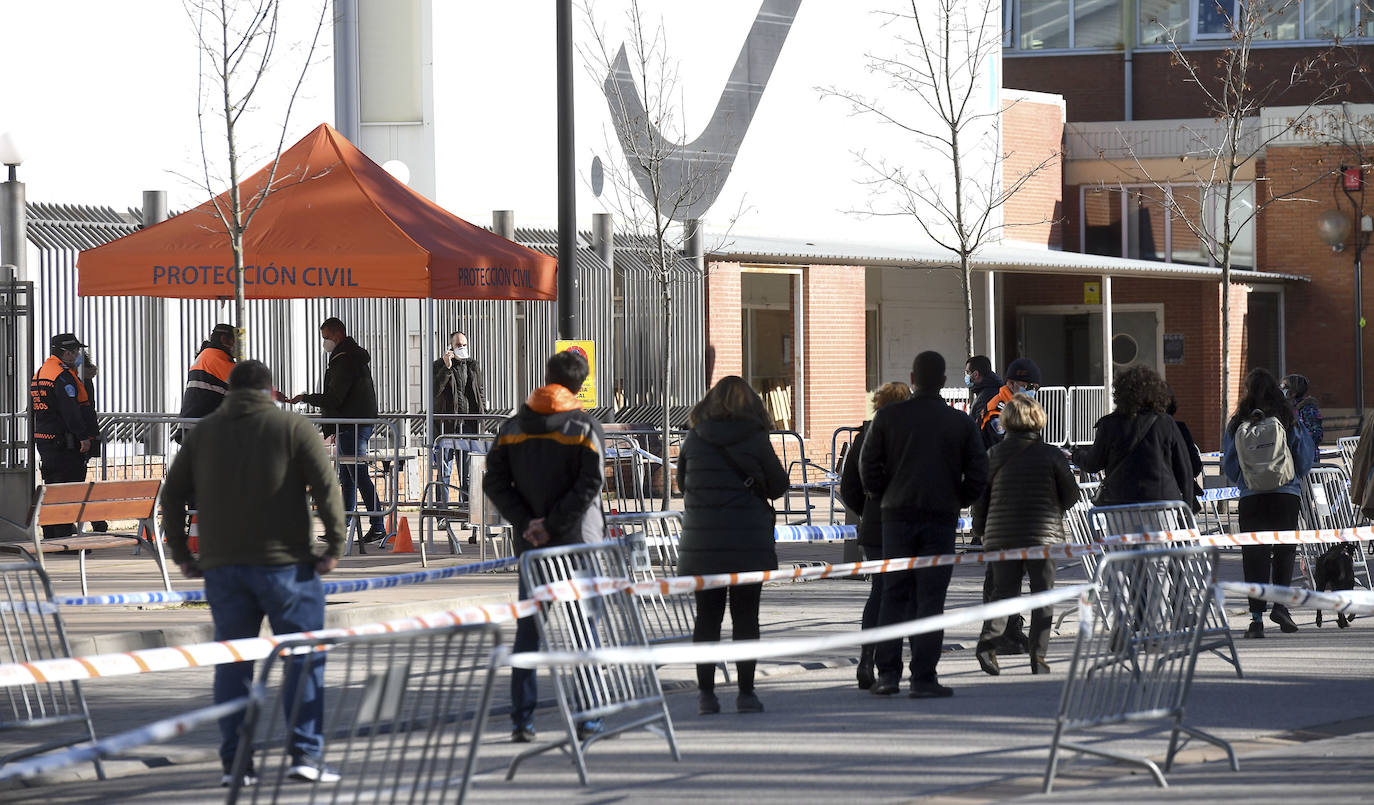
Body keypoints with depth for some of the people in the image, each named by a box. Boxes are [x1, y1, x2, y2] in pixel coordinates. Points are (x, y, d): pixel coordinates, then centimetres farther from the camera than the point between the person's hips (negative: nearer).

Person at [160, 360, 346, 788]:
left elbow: (171, 495, 10)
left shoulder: (203, 432, 11)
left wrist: (181, 555, 14)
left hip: (223, 567, 3)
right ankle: (304, 753, -6)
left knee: (232, 664, 8)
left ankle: (234, 762, 5)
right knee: (305, 658, 2)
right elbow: (326, 487, -10)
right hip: (286, 564, -3)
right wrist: (335, 546, -5)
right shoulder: (293, 427, 0)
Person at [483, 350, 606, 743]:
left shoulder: (512, 427, 6)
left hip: (530, 546, 3)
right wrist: (552, 524, -12)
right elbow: (590, 484, -15)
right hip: (578, 544, -3)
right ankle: (587, 717, 3)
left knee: (528, 630, 7)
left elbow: (495, 482, 0)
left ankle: (522, 719, 3)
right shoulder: (586, 428, -5)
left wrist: (525, 522, -4)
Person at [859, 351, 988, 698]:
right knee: (930, 598, 0)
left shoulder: (888, 416, 0)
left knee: (894, 595, 8)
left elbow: (868, 465, -1)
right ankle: (923, 678, -3)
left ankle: (887, 672, 3)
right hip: (941, 519, -1)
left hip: (897, 516, 1)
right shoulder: (961, 423, 1)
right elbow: (978, 473, -1)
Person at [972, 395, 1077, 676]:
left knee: (1003, 591, 10)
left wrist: (982, 530, 21)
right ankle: (1038, 656, -1)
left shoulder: (992, 456, 1)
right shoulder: (1052, 455, -4)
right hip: (1044, 535, -2)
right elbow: (1071, 493, 3)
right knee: (1042, 595, 6)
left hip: (1000, 534, 2)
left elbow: (980, 498, 6)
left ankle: (988, 640, -13)